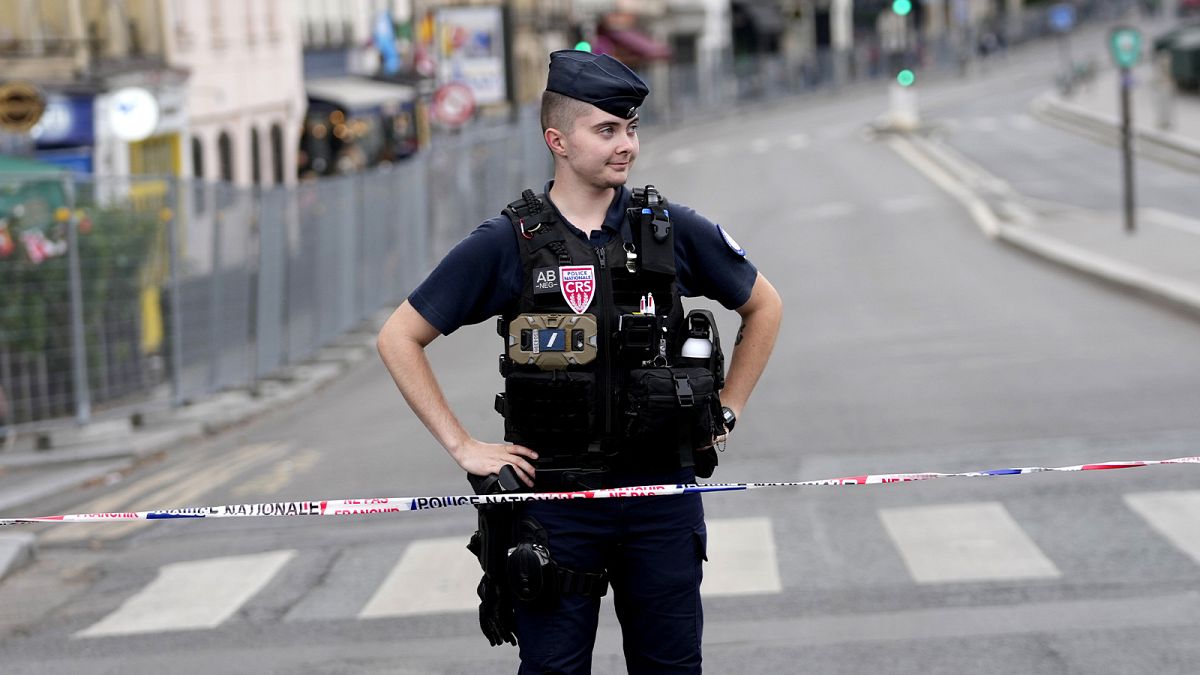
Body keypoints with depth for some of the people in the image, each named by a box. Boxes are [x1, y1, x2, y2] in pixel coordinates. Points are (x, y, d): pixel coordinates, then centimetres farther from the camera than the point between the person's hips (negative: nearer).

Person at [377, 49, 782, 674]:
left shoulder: (672, 231, 1)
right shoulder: (506, 246, -4)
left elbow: (764, 307, 18)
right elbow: (399, 338, 2)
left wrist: (724, 412, 11)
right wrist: (462, 446, -2)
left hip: (662, 492, 2)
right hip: (554, 500, -2)